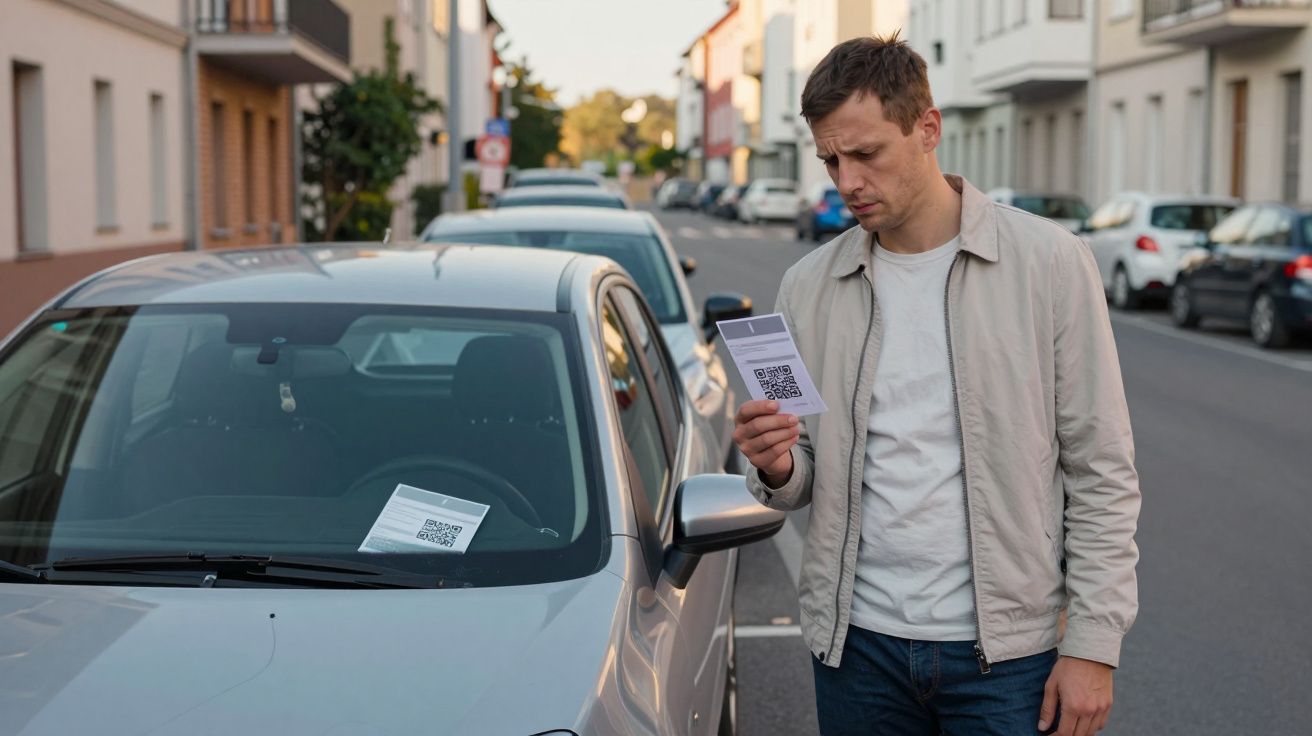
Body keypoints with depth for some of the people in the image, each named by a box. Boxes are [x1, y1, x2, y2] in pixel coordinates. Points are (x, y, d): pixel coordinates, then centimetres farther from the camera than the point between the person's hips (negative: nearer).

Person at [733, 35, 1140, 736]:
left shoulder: (1049, 263, -5)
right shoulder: (808, 286, 4)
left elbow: (1101, 472, -4)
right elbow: (803, 481, 10)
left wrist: (1093, 645, -8)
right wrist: (776, 467, -13)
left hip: (1006, 651, -2)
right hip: (857, 642, 3)